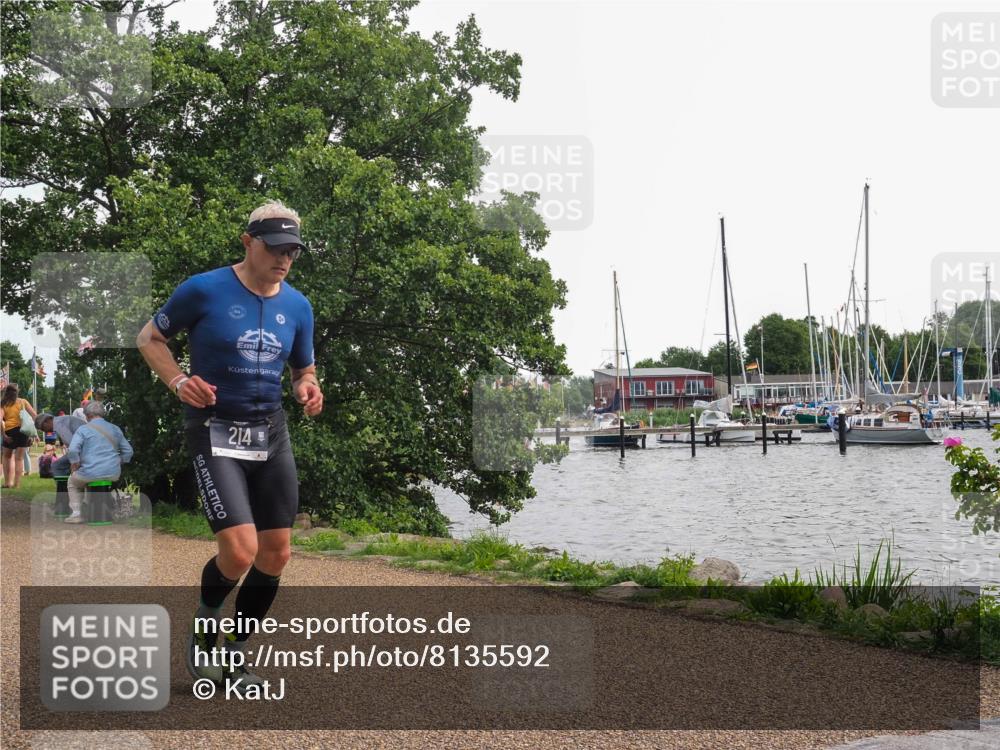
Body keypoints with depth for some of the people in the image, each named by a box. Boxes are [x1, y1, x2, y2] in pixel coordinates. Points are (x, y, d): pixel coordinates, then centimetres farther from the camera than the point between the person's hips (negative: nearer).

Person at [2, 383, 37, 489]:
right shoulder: (23, 401, 9)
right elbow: (34, 415, 2)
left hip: (9, 431, 0)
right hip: (22, 430, 0)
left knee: (7, 457, 19)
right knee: (19, 458, 4)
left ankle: (7, 482, 15)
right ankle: (17, 484, -2)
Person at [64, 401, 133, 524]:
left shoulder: (83, 429, -4)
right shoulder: (115, 429, 11)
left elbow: (72, 450, -17)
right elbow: (128, 451, 16)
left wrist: (74, 464, -3)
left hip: (91, 473, -5)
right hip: (113, 474, 5)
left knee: (73, 483, 27)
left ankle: (76, 513, 15)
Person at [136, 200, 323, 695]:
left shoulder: (297, 306, 5)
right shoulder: (204, 290, -9)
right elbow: (149, 338, 2)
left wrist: (308, 390, -6)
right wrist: (178, 381, -16)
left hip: (271, 433, 6)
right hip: (215, 432, -5)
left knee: (275, 555, 3)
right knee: (240, 551, -18)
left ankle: (234, 655, 21)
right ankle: (205, 621, 14)